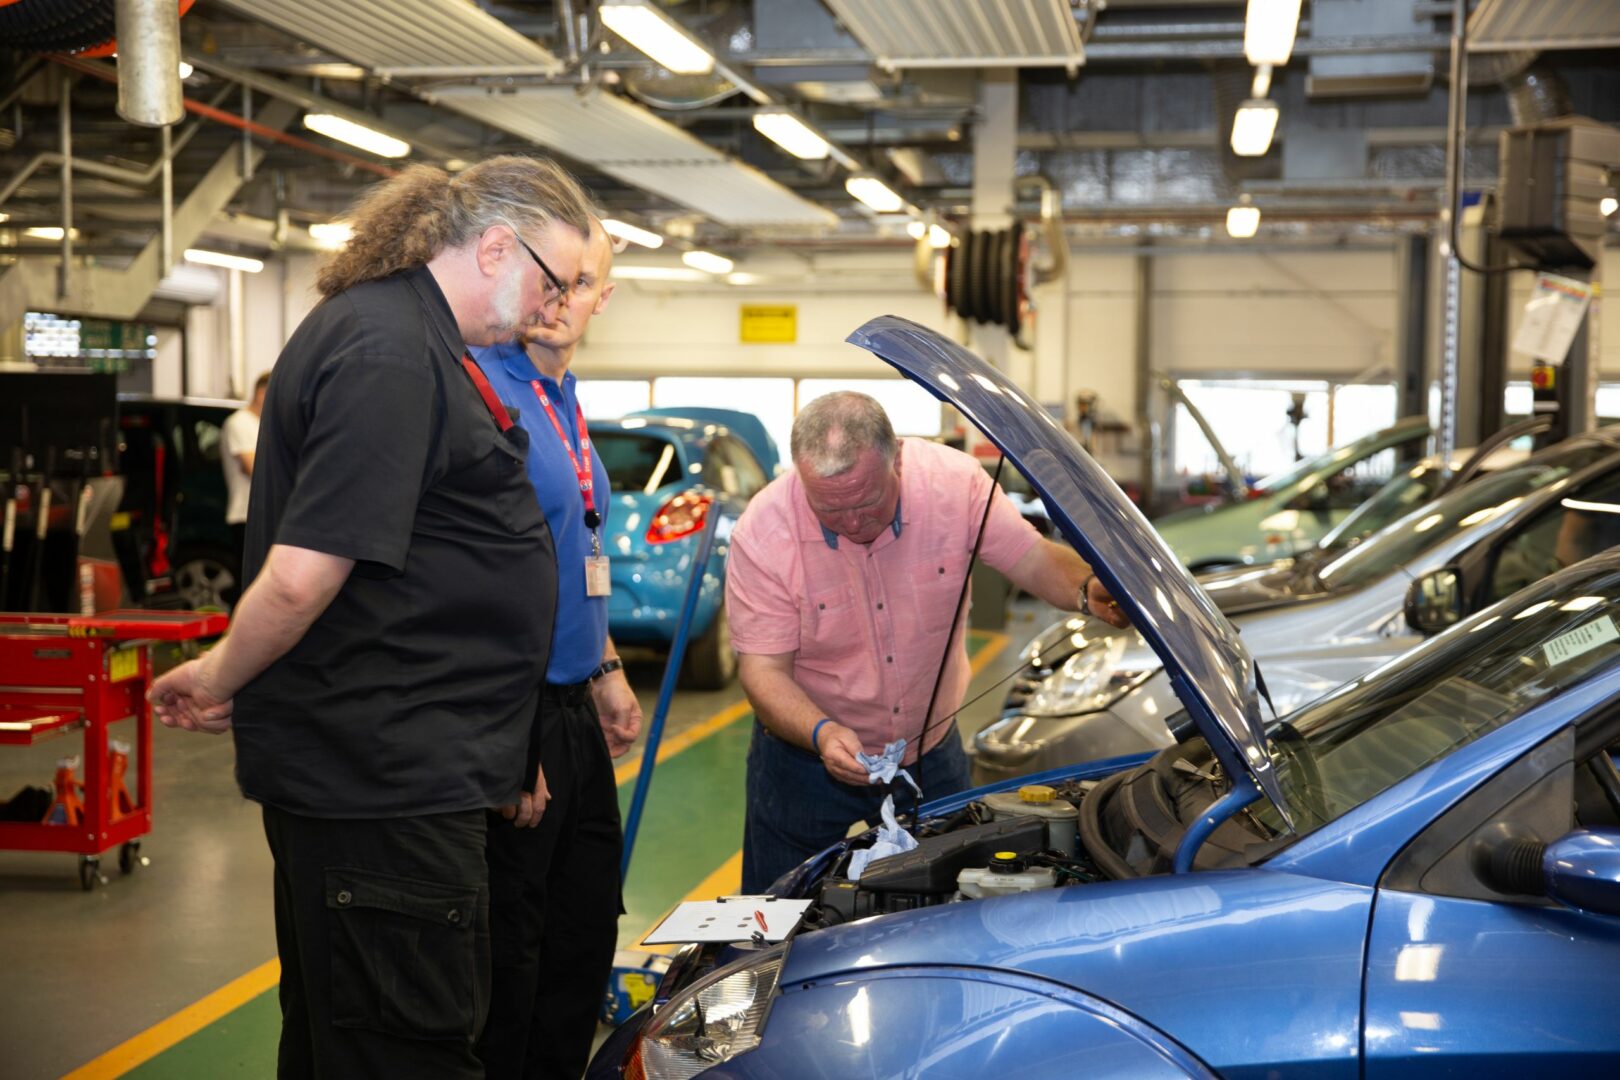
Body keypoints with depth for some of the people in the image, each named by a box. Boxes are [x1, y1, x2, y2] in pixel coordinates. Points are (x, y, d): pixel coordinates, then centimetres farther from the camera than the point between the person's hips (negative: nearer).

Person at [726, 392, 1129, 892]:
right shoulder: (763, 533, -22)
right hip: (805, 756, -2)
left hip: (932, 752, 2)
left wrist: (1089, 588, -29)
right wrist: (822, 732, -36)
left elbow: (1034, 558, -8)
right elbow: (763, 669, -19)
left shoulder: (953, 480, -17)